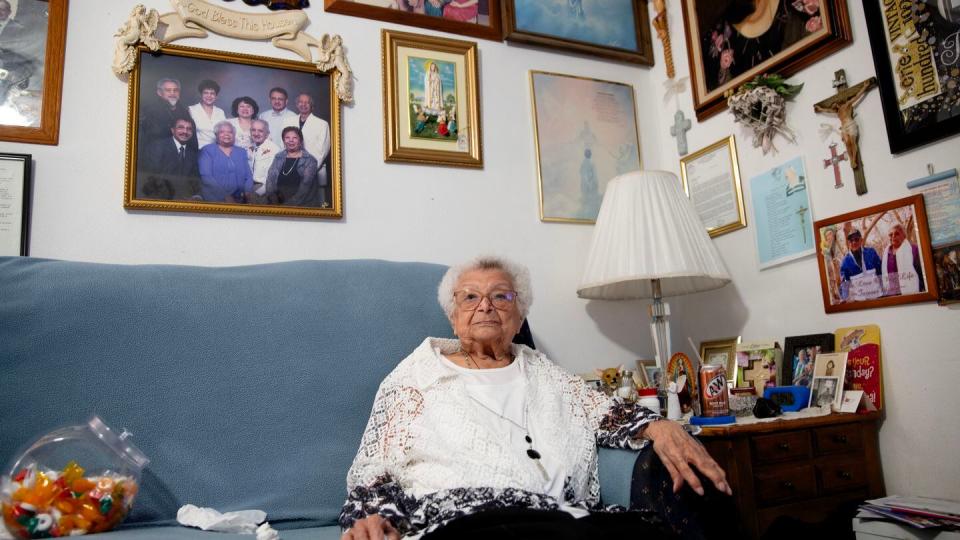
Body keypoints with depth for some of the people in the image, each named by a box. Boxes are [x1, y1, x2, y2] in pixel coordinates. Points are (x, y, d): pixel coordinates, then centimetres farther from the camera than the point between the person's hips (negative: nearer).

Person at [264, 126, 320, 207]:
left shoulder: (309, 160, 1)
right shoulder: (278, 158, 14)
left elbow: (305, 186, -9)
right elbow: (270, 180, 7)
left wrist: (289, 204, -15)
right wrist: (273, 201, -9)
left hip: (303, 206, -3)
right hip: (279, 203, 3)